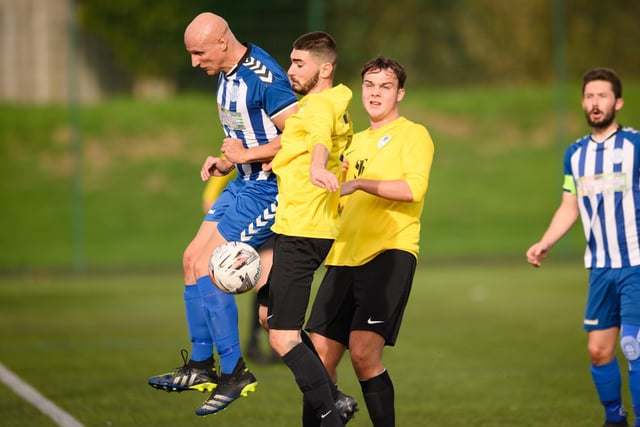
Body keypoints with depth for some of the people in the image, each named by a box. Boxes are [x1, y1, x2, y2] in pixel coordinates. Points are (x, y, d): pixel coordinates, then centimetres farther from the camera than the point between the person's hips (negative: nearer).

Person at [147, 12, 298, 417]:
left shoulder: (264, 77, -22)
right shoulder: (227, 74, 8)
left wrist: (248, 154, -21)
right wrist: (227, 161, 5)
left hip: (268, 190, -10)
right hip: (245, 184, 10)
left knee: (207, 269, -12)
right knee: (192, 259, 9)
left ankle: (235, 372, -3)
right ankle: (201, 367, 16)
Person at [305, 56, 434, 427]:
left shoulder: (413, 135, 2)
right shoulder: (356, 142, 24)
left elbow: (413, 189, -15)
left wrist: (360, 183, -18)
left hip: (390, 253, -7)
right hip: (346, 257, 7)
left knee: (364, 351, -21)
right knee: (320, 358, 1)